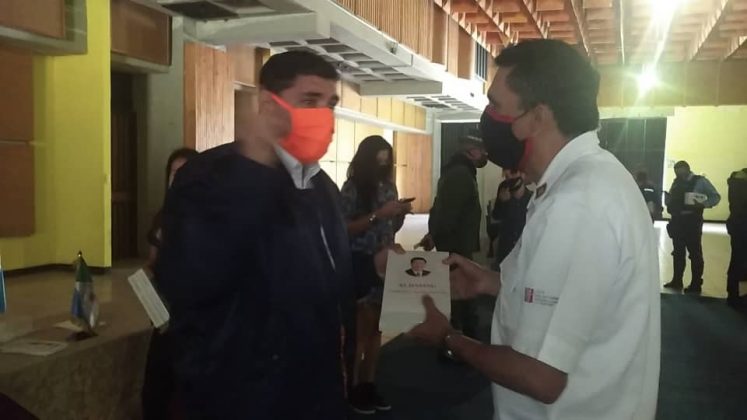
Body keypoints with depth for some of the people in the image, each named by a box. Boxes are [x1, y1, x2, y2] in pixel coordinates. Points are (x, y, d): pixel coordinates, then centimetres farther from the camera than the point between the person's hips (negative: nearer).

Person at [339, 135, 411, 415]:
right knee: (360, 329, -2)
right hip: (360, 264, -6)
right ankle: (353, 389, 9)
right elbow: (345, 229, -14)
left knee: (376, 328, 10)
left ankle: (368, 384, 20)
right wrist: (377, 215, -21)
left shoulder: (388, 186, 9)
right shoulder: (352, 188, -8)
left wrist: (401, 214, -6)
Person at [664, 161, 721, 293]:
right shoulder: (677, 182, 11)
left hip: (692, 221, -6)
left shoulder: (700, 181, -5)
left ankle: (696, 284, 11)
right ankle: (677, 281, 25)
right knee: (678, 252, 14)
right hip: (677, 221, 6)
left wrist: (703, 204, -22)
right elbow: (669, 200, 14)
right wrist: (669, 200, -9)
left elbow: (716, 197, -6)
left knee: (695, 253, 2)